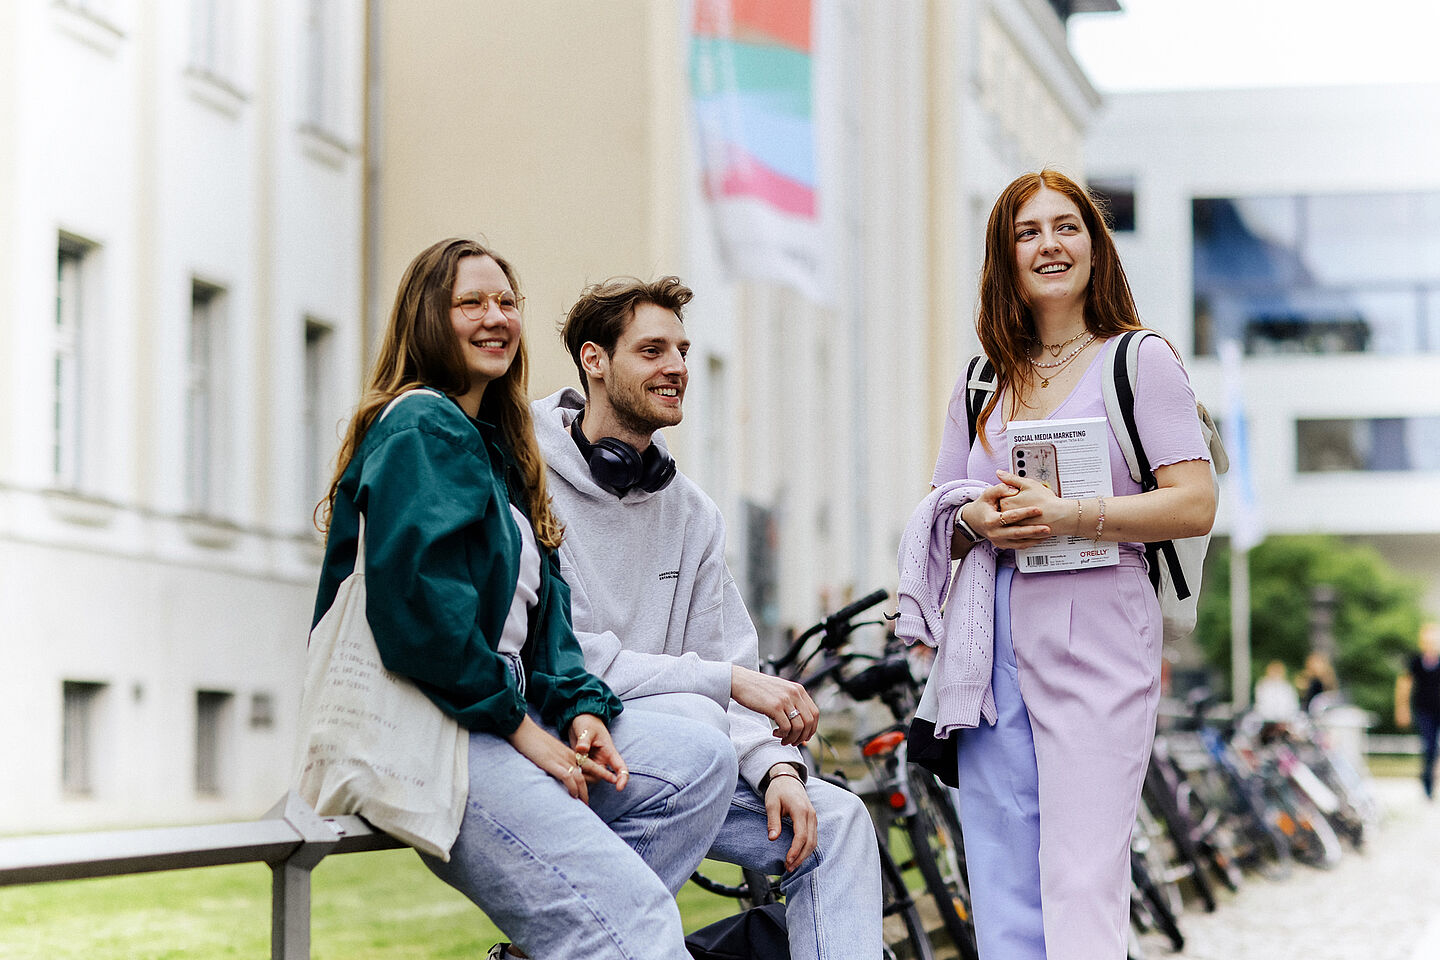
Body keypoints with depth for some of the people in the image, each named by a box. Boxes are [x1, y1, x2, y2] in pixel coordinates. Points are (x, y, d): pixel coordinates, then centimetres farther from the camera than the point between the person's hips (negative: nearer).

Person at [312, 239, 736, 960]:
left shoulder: (495, 444, 24)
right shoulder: (421, 430, -7)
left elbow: (541, 604, 19)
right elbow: (415, 598, -20)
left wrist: (576, 706, 0)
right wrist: (520, 727, -15)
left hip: (495, 722, 10)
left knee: (700, 759, -1)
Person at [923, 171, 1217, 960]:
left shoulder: (1140, 361, 3)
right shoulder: (981, 385, 18)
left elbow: (1195, 505, -5)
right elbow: (940, 521, 21)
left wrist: (1068, 517, -17)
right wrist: (975, 522, -3)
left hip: (1097, 638, -5)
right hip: (993, 650, 5)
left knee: (1081, 890, -13)